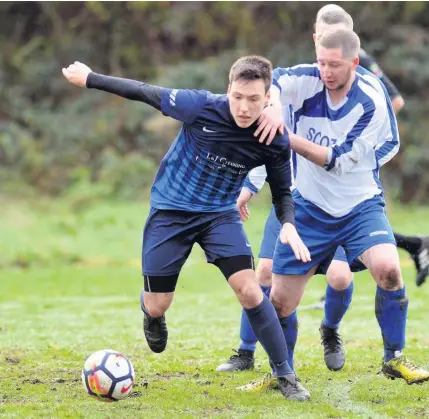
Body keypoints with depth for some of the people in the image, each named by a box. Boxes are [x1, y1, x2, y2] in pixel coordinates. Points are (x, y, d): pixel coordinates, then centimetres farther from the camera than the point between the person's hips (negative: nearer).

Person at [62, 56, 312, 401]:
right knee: (157, 306, 2)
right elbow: (146, 93, -12)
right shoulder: (200, 106, -26)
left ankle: (285, 376, -4)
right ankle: (153, 315, 43)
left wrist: (289, 225, -22)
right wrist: (91, 79, -3)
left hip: (220, 213, 1)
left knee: (249, 290, -18)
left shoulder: (276, 141, -18)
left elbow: (281, 190, -1)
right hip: (170, 211, -1)